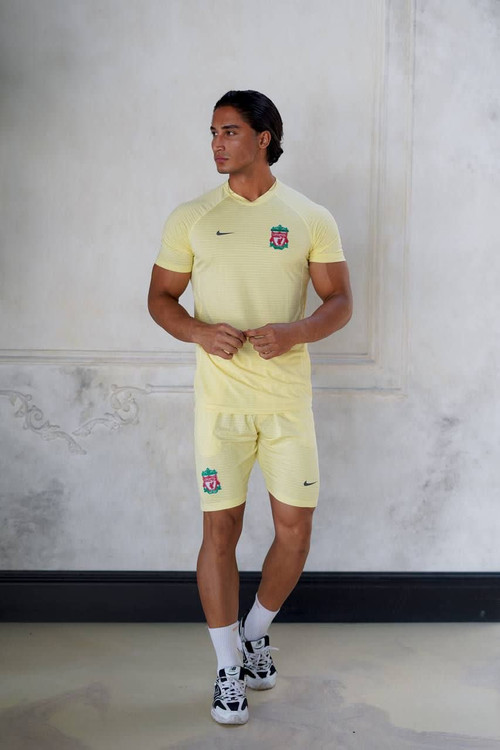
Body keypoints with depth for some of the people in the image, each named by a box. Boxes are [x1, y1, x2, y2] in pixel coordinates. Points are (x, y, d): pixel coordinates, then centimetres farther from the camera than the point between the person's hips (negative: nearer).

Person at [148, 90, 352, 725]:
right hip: (220, 400, 0)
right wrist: (199, 331, -13)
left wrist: (296, 331, -17)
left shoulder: (311, 219, 4)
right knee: (221, 530, 1)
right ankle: (229, 667, 18)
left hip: (289, 398, 1)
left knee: (295, 529, 4)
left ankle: (256, 631, 32)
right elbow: (160, 297, 8)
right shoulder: (191, 218, 4)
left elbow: (339, 301, 4)